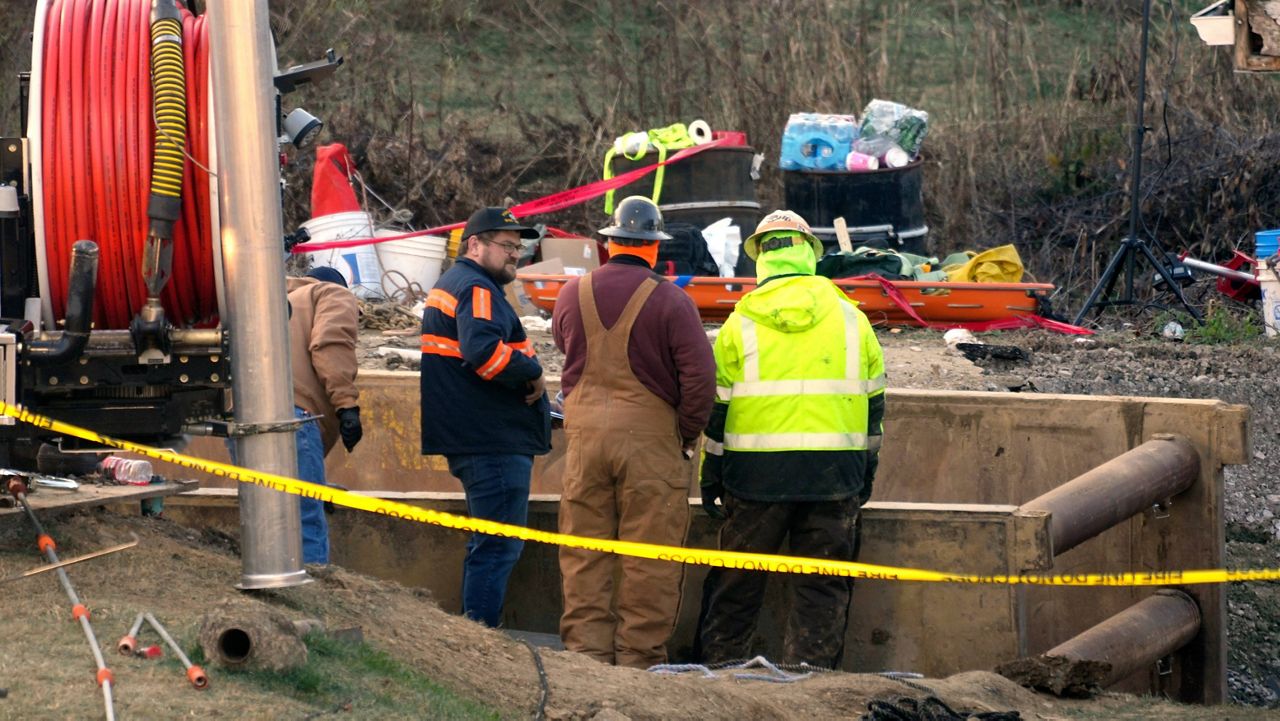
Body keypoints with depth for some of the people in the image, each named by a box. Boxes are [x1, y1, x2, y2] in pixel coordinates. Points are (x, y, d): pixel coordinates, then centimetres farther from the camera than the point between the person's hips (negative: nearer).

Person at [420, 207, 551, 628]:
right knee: (500, 546, -10)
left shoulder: (448, 286, 21)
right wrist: (532, 373, -17)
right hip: (496, 442, -11)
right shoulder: (476, 290, -13)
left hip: (474, 440, 11)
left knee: (487, 544, 19)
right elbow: (482, 350, -30)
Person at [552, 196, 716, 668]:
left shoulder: (572, 294, 4)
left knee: (584, 555, 9)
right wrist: (688, 434, 1)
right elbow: (700, 376, -11)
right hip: (650, 435, -4)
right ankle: (639, 656, 3)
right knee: (649, 558, 2)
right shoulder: (670, 302, -10)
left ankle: (586, 649, 10)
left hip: (584, 434, 4)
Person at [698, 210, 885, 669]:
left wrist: (710, 476, 9)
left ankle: (719, 668, 13)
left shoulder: (741, 324, 0)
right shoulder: (850, 318, 5)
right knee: (821, 586, 6)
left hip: (757, 473, -1)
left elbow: (718, 404, 2)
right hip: (833, 475, 1)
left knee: (737, 582, 10)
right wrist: (867, 470, 18)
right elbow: (872, 401, 9)